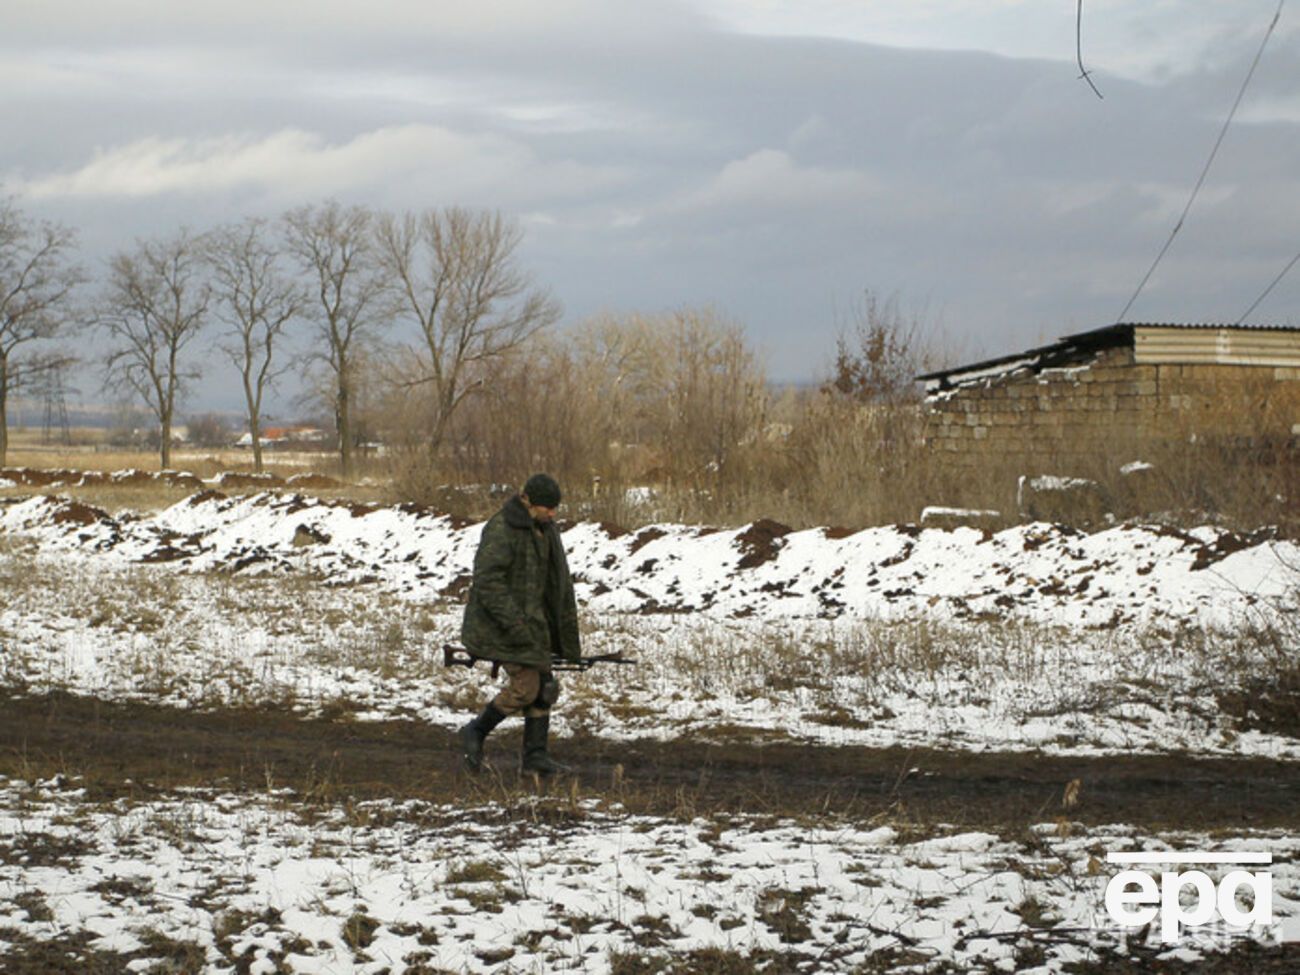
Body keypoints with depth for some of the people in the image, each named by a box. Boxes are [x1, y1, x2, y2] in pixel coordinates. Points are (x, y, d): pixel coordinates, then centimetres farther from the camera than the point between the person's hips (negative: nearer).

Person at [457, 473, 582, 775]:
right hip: (501, 622, -9)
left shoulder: (545, 529, 9)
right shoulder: (501, 529, -19)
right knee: (525, 686, -10)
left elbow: (556, 580, 19)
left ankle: (535, 754, 11)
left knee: (545, 686, 5)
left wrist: (566, 632, 17)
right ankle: (475, 733, 8)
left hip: (531, 619, 9)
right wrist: (514, 624, -28)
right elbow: (487, 580, -24)